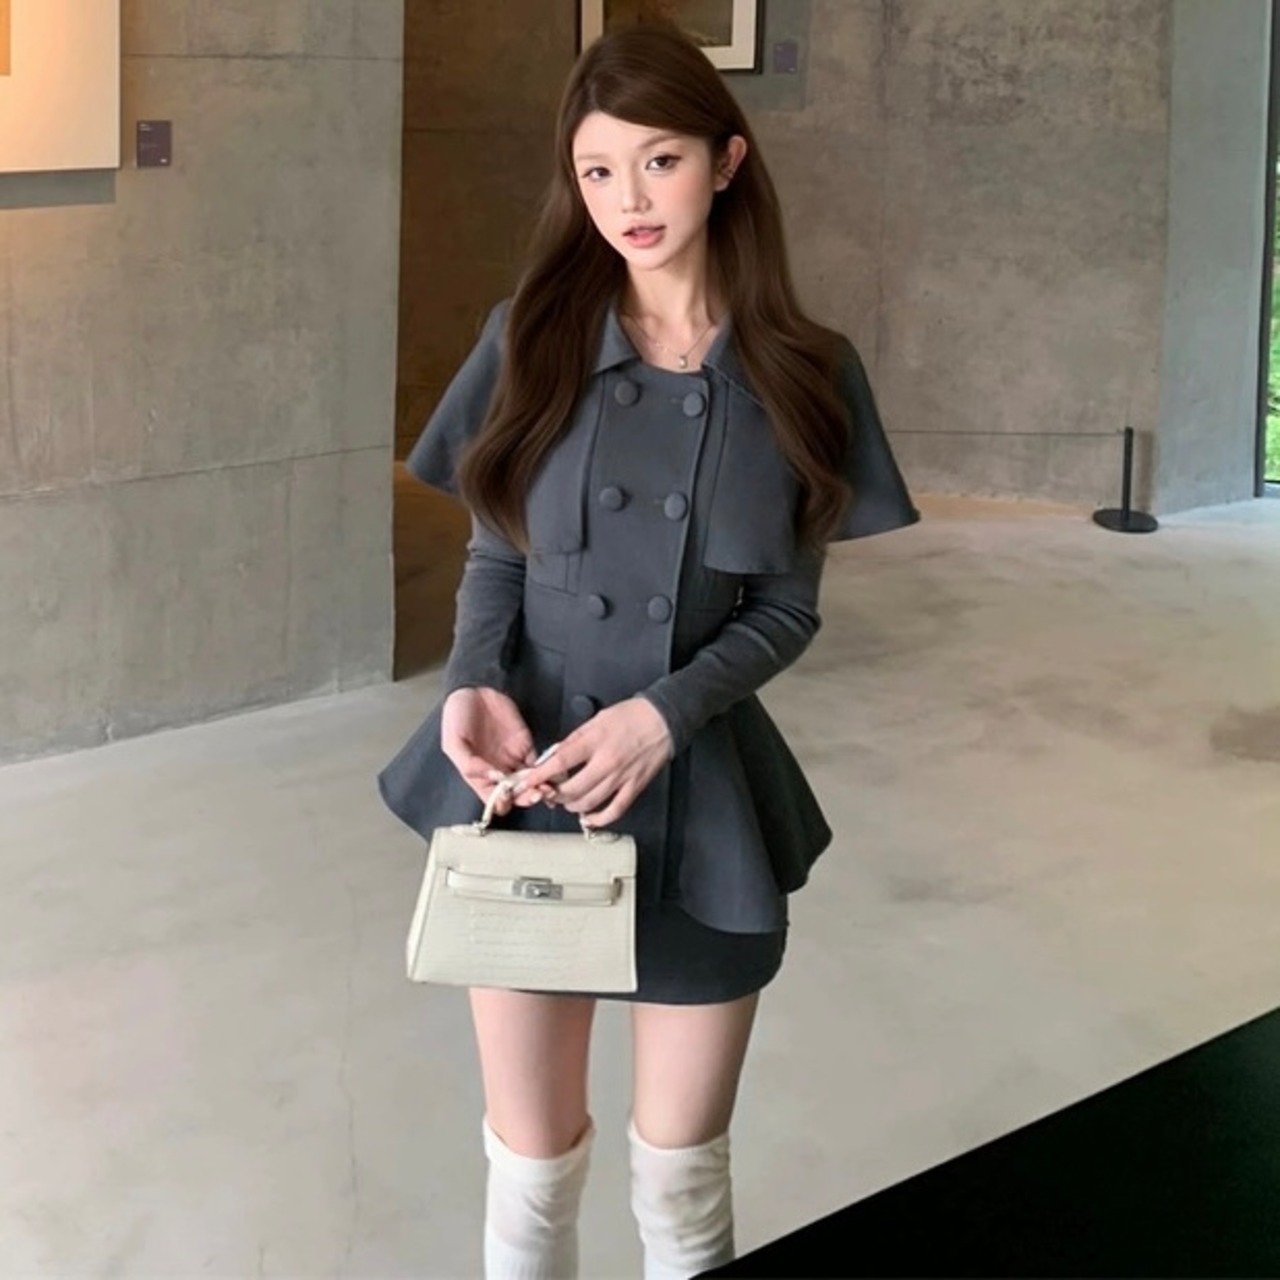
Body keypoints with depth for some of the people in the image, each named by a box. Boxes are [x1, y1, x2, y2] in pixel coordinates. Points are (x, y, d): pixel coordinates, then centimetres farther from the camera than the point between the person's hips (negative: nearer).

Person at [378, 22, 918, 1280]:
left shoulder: (803, 373, -4)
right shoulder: (533, 339, -2)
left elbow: (788, 607, -1)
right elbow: (493, 553, 4)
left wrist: (666, 712, -18)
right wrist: (472, 684, -16)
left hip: (701, 798, 0)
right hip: (525, 793, 1)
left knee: (681, 1167, 11)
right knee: (532, 1161, 11)